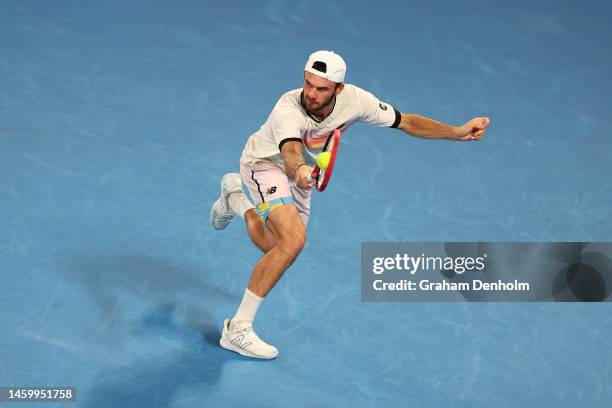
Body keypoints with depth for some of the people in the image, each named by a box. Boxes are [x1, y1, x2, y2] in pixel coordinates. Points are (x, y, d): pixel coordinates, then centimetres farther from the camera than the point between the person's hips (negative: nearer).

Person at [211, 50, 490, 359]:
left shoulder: (355, 100, -24)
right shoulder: (288, 111, -39)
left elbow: (406, 122, -10)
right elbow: (290, 153, -59)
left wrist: (458, 132, -19)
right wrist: (299, 170, -83)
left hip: (301, 172, 7)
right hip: (264, 164, -6)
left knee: (278, 249, 18)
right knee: (293, 240, -30)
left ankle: (237, 197, 47)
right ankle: (238, 328, -22)